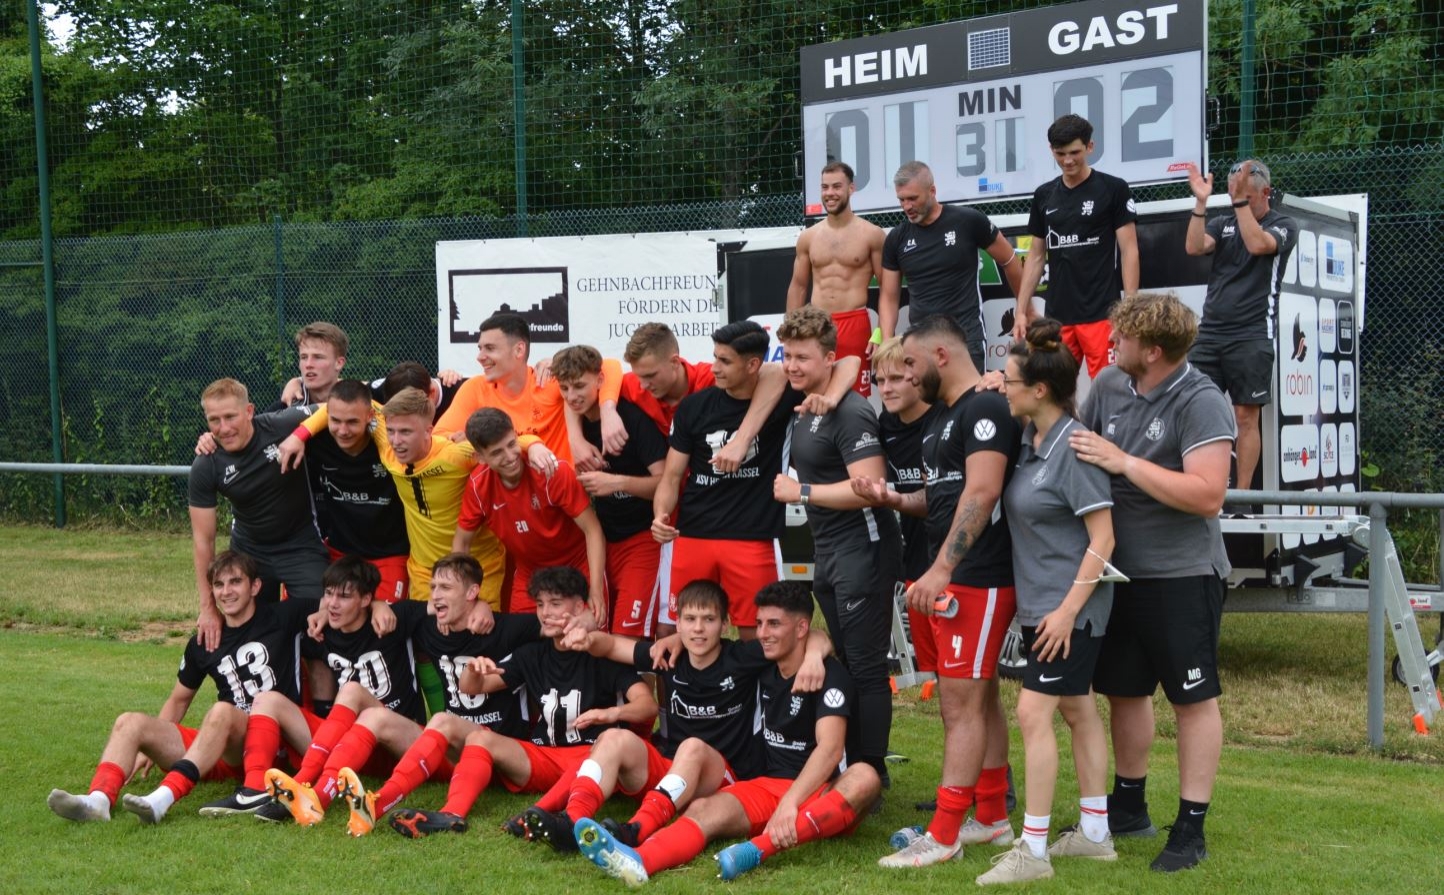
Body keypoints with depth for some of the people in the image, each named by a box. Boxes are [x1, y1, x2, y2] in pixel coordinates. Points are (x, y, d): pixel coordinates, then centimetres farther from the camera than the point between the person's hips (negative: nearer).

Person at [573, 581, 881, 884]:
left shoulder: (830, 675, -9)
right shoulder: (765, 669, 9)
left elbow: (830, 748, -26)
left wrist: (790, 803, -38)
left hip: (819, 792, -5)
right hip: (768, 785, 5)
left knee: (865, 777, -37)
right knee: (704, 809, -24)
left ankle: (759, 849, -55)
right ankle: (637, 860, -55)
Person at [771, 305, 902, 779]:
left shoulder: (849, 413, -17)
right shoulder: (804, 410, 13)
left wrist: (801, 492, -17)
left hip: (862, 555, -10)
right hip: (828, 556, 10)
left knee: (866, 669, -3)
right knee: (844, 666, 15)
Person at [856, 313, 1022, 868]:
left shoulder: (985, 409, -14)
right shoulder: (944, 419, 17)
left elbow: (982, 493, -23)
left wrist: (941, 568, -26)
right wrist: (892, 499, 4)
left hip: (978, 579, -10)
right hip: (954, 577, 10)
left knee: (961, 703, -8)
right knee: (981, 698, 13)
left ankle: (943, 834, -4)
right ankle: (992, 819, 21)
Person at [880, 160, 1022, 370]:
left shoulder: (969, 221, -6)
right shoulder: (896, 239, 5)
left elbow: (1009, 262, 5)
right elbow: (889, 297, 8)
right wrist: (887, 343, -6)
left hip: (967, 336, -4)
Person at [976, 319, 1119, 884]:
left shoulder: (1074, 446, -19)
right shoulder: (1028, 439, 5)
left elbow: (1103, 537, -20)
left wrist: (1069, 609, -21)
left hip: (1069, 608, -9)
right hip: (1038, 602, 9)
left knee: (1033, 713, -9)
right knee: (1078, 710, 15)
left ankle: (1033, 851, -2)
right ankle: (1094, 833, 25)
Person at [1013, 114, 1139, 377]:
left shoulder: (1113, 189, -1)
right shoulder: (1044, 195, 12)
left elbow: (1129, 250, -3)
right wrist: (1021, 309, 10)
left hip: (1101, 314, -4)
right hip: (1057, 315, 5)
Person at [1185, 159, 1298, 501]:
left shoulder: (1284, 225, 5)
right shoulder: (1222, 224, 16)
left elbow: (1257, 244, -16)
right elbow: (1194, 247, -3)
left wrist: (1242, 201, -15)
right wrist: (1201, 202, -11)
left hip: (1252, 335, -4)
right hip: (1210, 331, 4)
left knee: (1246, 416, -3)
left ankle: (1241, 494, 2)